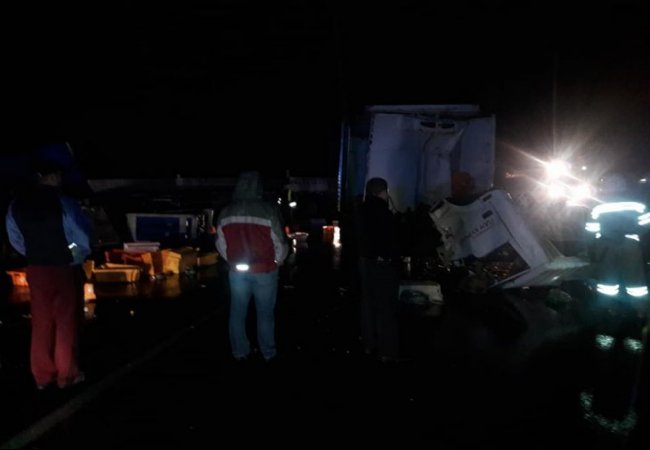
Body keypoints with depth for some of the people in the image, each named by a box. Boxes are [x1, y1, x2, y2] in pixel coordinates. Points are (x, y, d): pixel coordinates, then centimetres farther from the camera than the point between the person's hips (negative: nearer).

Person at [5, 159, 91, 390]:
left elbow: (16, 239, 9)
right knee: (66, 322, 8)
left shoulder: (17, 204, 1)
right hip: (65, 269, -5)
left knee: (41, 323, 13)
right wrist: (79, 255, 4)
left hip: (35, 270, 5)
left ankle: (42, 375, 22)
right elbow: (83, 236, -13)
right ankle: (66, 374, 17)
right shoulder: (62, 202, -16)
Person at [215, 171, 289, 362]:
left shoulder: (226, 213, -1)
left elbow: (221, 243, 7)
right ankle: (268, 352, 17)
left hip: (237, 270, 3)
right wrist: (278, 261, 11)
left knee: (237, 311, 13)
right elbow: (279, 242, -9)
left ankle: (240, 352, 20)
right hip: (264, 270, -3)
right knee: (265, 313, 8)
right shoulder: (268, 210, -14)